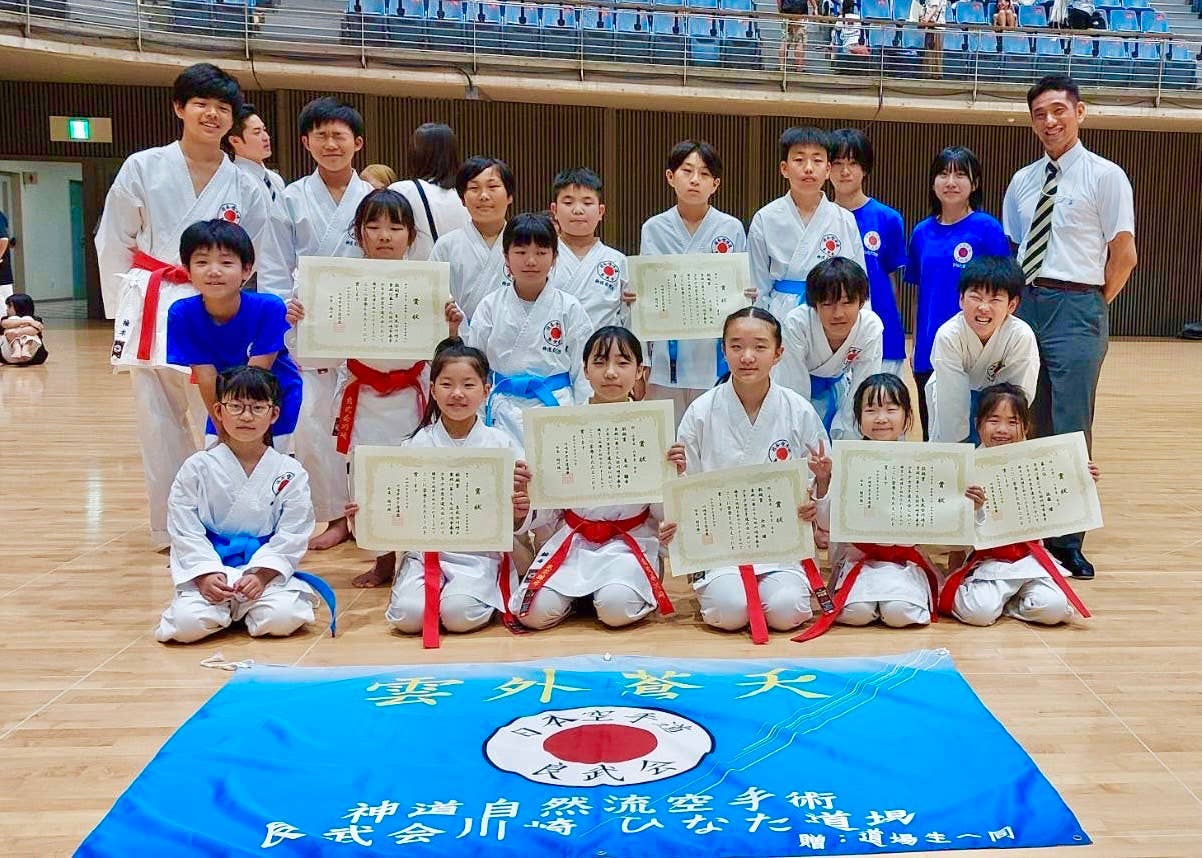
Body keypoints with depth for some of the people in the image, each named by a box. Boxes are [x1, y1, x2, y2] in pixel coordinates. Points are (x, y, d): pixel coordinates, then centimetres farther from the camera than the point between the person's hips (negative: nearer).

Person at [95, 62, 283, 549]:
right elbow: (114, 244, 6)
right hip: (151, 310, 0)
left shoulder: (243, 187, 3)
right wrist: (124, 310, 5)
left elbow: (268, 262, 6)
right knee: (159, 425, 4)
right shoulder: (142, 168, 0)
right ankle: (170, 527, 18)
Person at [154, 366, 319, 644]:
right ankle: (226, 608, 10)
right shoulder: (197, 468, -1)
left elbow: (292, 534, -3)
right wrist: (205, 574, -15)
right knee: (188, 623, -25)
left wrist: (262, 574, -15)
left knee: (283, 619, -26)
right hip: (208, 569, 0)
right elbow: (185, 530, -2)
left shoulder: (289, 472, 0)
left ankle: (245, 608, 10)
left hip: (268, 568, 1)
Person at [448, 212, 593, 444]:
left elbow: (583, 371, 2)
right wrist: (453, 330, -9)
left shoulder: (569, 308, -1)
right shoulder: (491, 305, 3)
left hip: (555, 406, -1)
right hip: (505, 410, 1)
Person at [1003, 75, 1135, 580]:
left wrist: (1092, 306, -1)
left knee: (1070, 428, -3)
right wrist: (1013, 299, 8)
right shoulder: (1022, 182, 13)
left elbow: (1125, 256, -3)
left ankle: (1066, 541, 7)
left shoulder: (1105, 176, -3)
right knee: (1027, 425, 11)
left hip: (1074, 309, -5)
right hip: (1024, 305, 5)